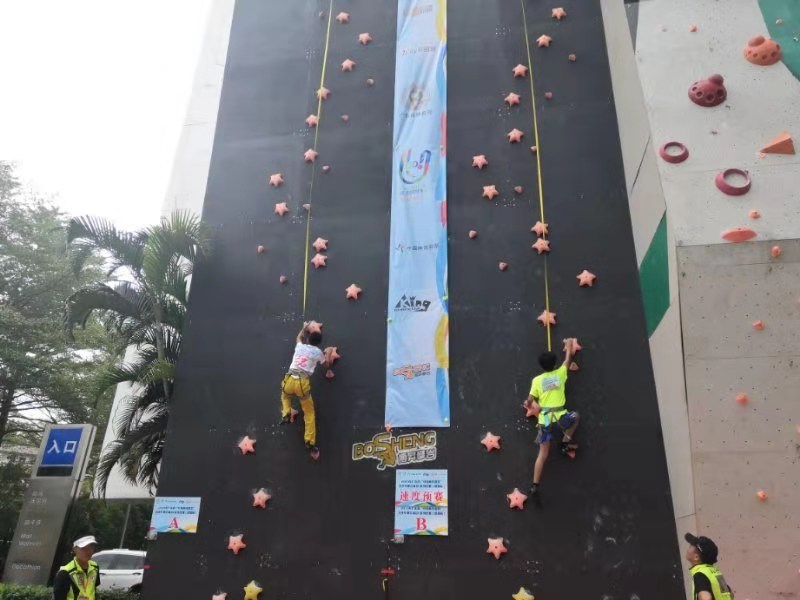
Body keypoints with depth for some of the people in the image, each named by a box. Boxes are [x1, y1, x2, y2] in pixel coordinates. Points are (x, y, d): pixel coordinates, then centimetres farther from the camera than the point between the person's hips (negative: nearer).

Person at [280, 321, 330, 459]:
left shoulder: (299, 346, 20)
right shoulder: (318, 352, 12)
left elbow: (299, 337, 46)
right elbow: (325, 366, 30)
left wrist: (304, 327, 60)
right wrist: (326, 356, 47)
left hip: (289, 380, 3)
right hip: (303, 382, -3)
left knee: (285, 396, 40)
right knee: (309, 413, 8)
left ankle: (286, 415, 15)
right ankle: (310, 443, 0)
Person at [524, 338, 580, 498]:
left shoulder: (537, 380, 2)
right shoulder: (560, 374, 2)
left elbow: (530, 401, 0)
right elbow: (568, 358, 20)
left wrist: (528, 405, 25)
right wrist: (569, 344, 37)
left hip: (545, 420, 1)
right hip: (560, 417, -1)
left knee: (543, 453, 9)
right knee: (575, 416, 33)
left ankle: (535, 485, 2)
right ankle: (566, 442, 21)